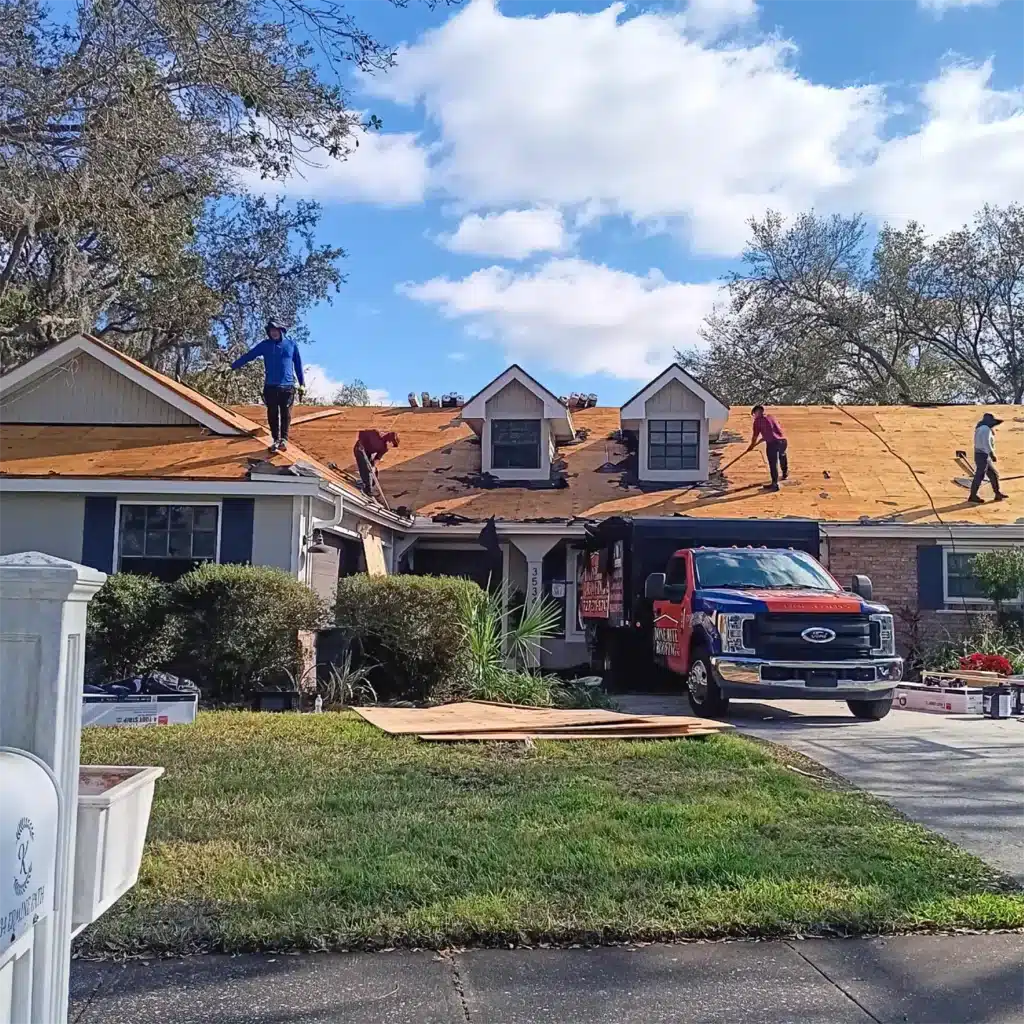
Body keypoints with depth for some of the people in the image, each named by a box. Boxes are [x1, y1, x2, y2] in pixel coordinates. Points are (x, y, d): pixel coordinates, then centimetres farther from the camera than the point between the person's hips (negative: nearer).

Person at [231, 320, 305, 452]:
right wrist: (234, 366, 1)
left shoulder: (291, 345, 5)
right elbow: (249, 355, 5)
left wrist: (301, 380, 18)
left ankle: (284, 439, 3)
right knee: (272, 414, 2)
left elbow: (298, 363, 13)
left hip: (287, 386, -1)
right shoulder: (265, 345, 4)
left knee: (286, 414, -2)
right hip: (270, 386, 1)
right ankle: (276, 439, 9)